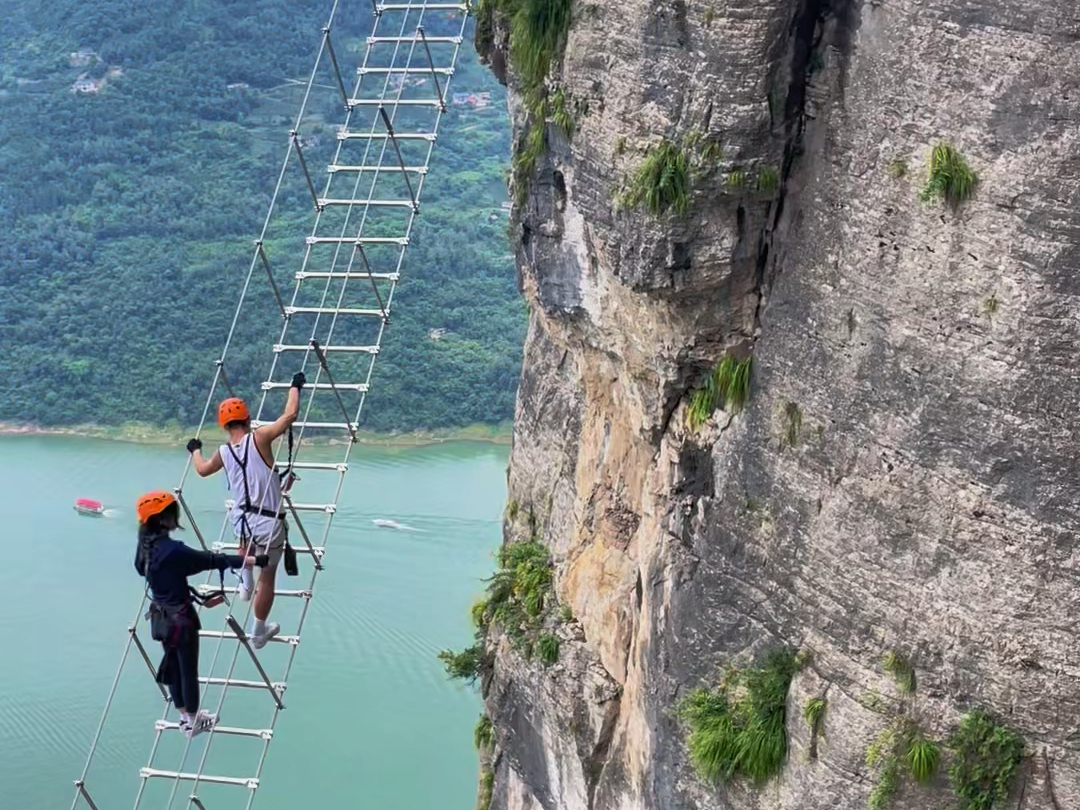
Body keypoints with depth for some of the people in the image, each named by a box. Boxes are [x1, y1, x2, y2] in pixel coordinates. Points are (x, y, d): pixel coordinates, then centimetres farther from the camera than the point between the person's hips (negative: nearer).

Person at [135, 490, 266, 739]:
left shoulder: (146, 546, -3)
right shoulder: (172, 550, -29)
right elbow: (212, 560, -26)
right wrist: (255, 561, -21)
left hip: (161, 617, 8)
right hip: (181, 618, -8)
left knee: (173, 667, 21)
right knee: (188, 671, 9)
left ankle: (185, 716, 37)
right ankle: (194, 722, 23)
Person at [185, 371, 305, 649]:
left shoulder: (223, 452, 2)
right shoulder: (259, 438, -14)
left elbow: (202, 469, 24)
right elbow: (290, 414, -15)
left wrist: (195, 451, 44)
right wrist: (295, 387, 1)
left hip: (241, 522, 4)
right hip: (270, 525, -4)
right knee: (268, 578, 13)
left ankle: (245, 585, 38)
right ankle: (259, 632, 25)